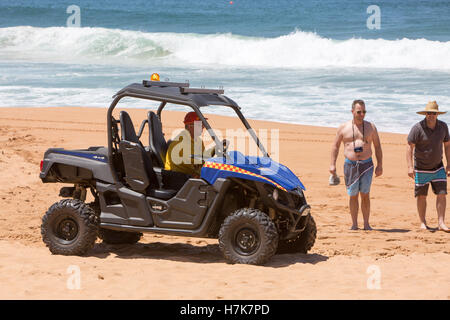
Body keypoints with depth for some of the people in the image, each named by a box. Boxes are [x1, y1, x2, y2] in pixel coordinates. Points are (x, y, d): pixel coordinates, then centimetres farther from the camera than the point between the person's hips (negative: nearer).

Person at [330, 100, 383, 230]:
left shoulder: (371, 127, 8)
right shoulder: (343, 128, 6)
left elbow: (377, 147, 11)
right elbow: (335, 146, 11)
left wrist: (380, 165, 5)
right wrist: (332, 164, 5)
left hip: (367, 164, 0)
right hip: (350, 164, 0)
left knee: (365, 195, -5)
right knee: (353, 195, 2)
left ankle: (366, 224, -1)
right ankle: (354, 224, 9)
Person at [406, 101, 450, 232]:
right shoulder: (418, 128, -15)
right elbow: (409, 147, -16)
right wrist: (410, 167, -23)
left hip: (438, 167, 3)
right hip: (421, 169, -3)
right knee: (421, 196, 4)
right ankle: (423, 223, 17)